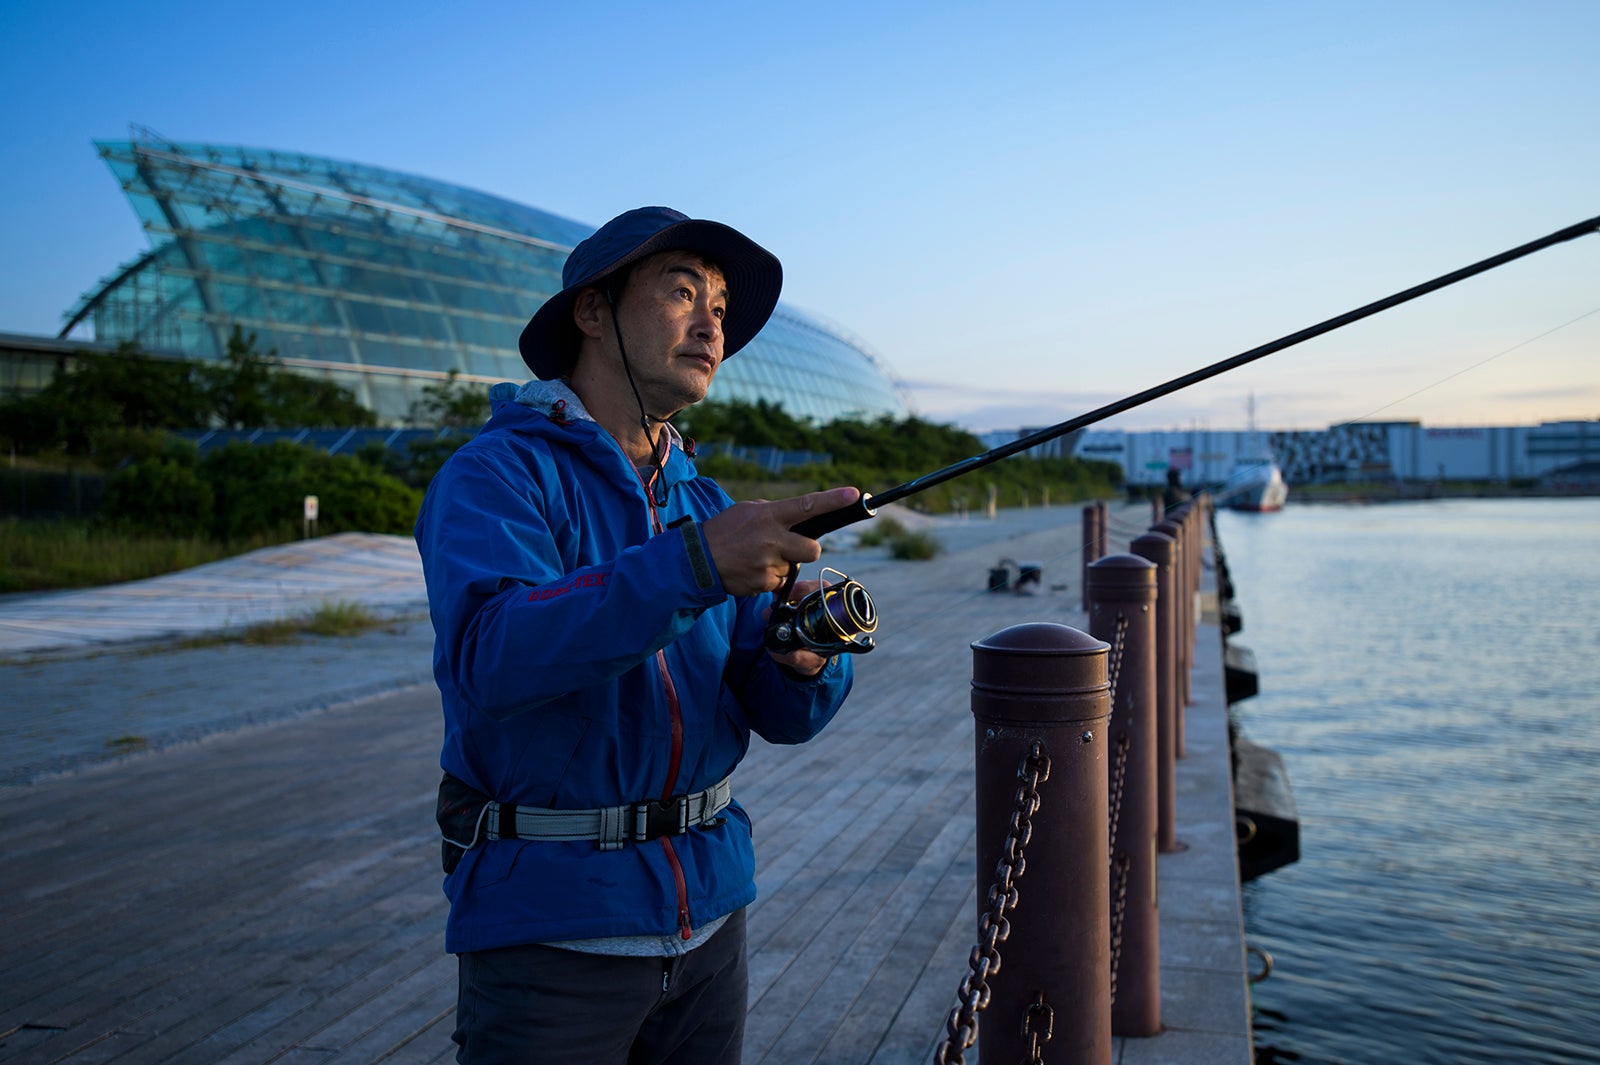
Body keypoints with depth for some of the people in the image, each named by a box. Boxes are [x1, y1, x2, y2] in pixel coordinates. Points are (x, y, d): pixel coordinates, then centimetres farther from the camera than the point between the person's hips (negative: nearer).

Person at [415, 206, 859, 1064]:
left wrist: (808, 661, -17)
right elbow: (489, 657, -28)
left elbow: (781, 714, 5)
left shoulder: (702, 503, 9)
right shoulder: (497, 476, -10)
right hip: (546, 922, -6)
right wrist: (693, 564, -37)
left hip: (706, 911, 6)